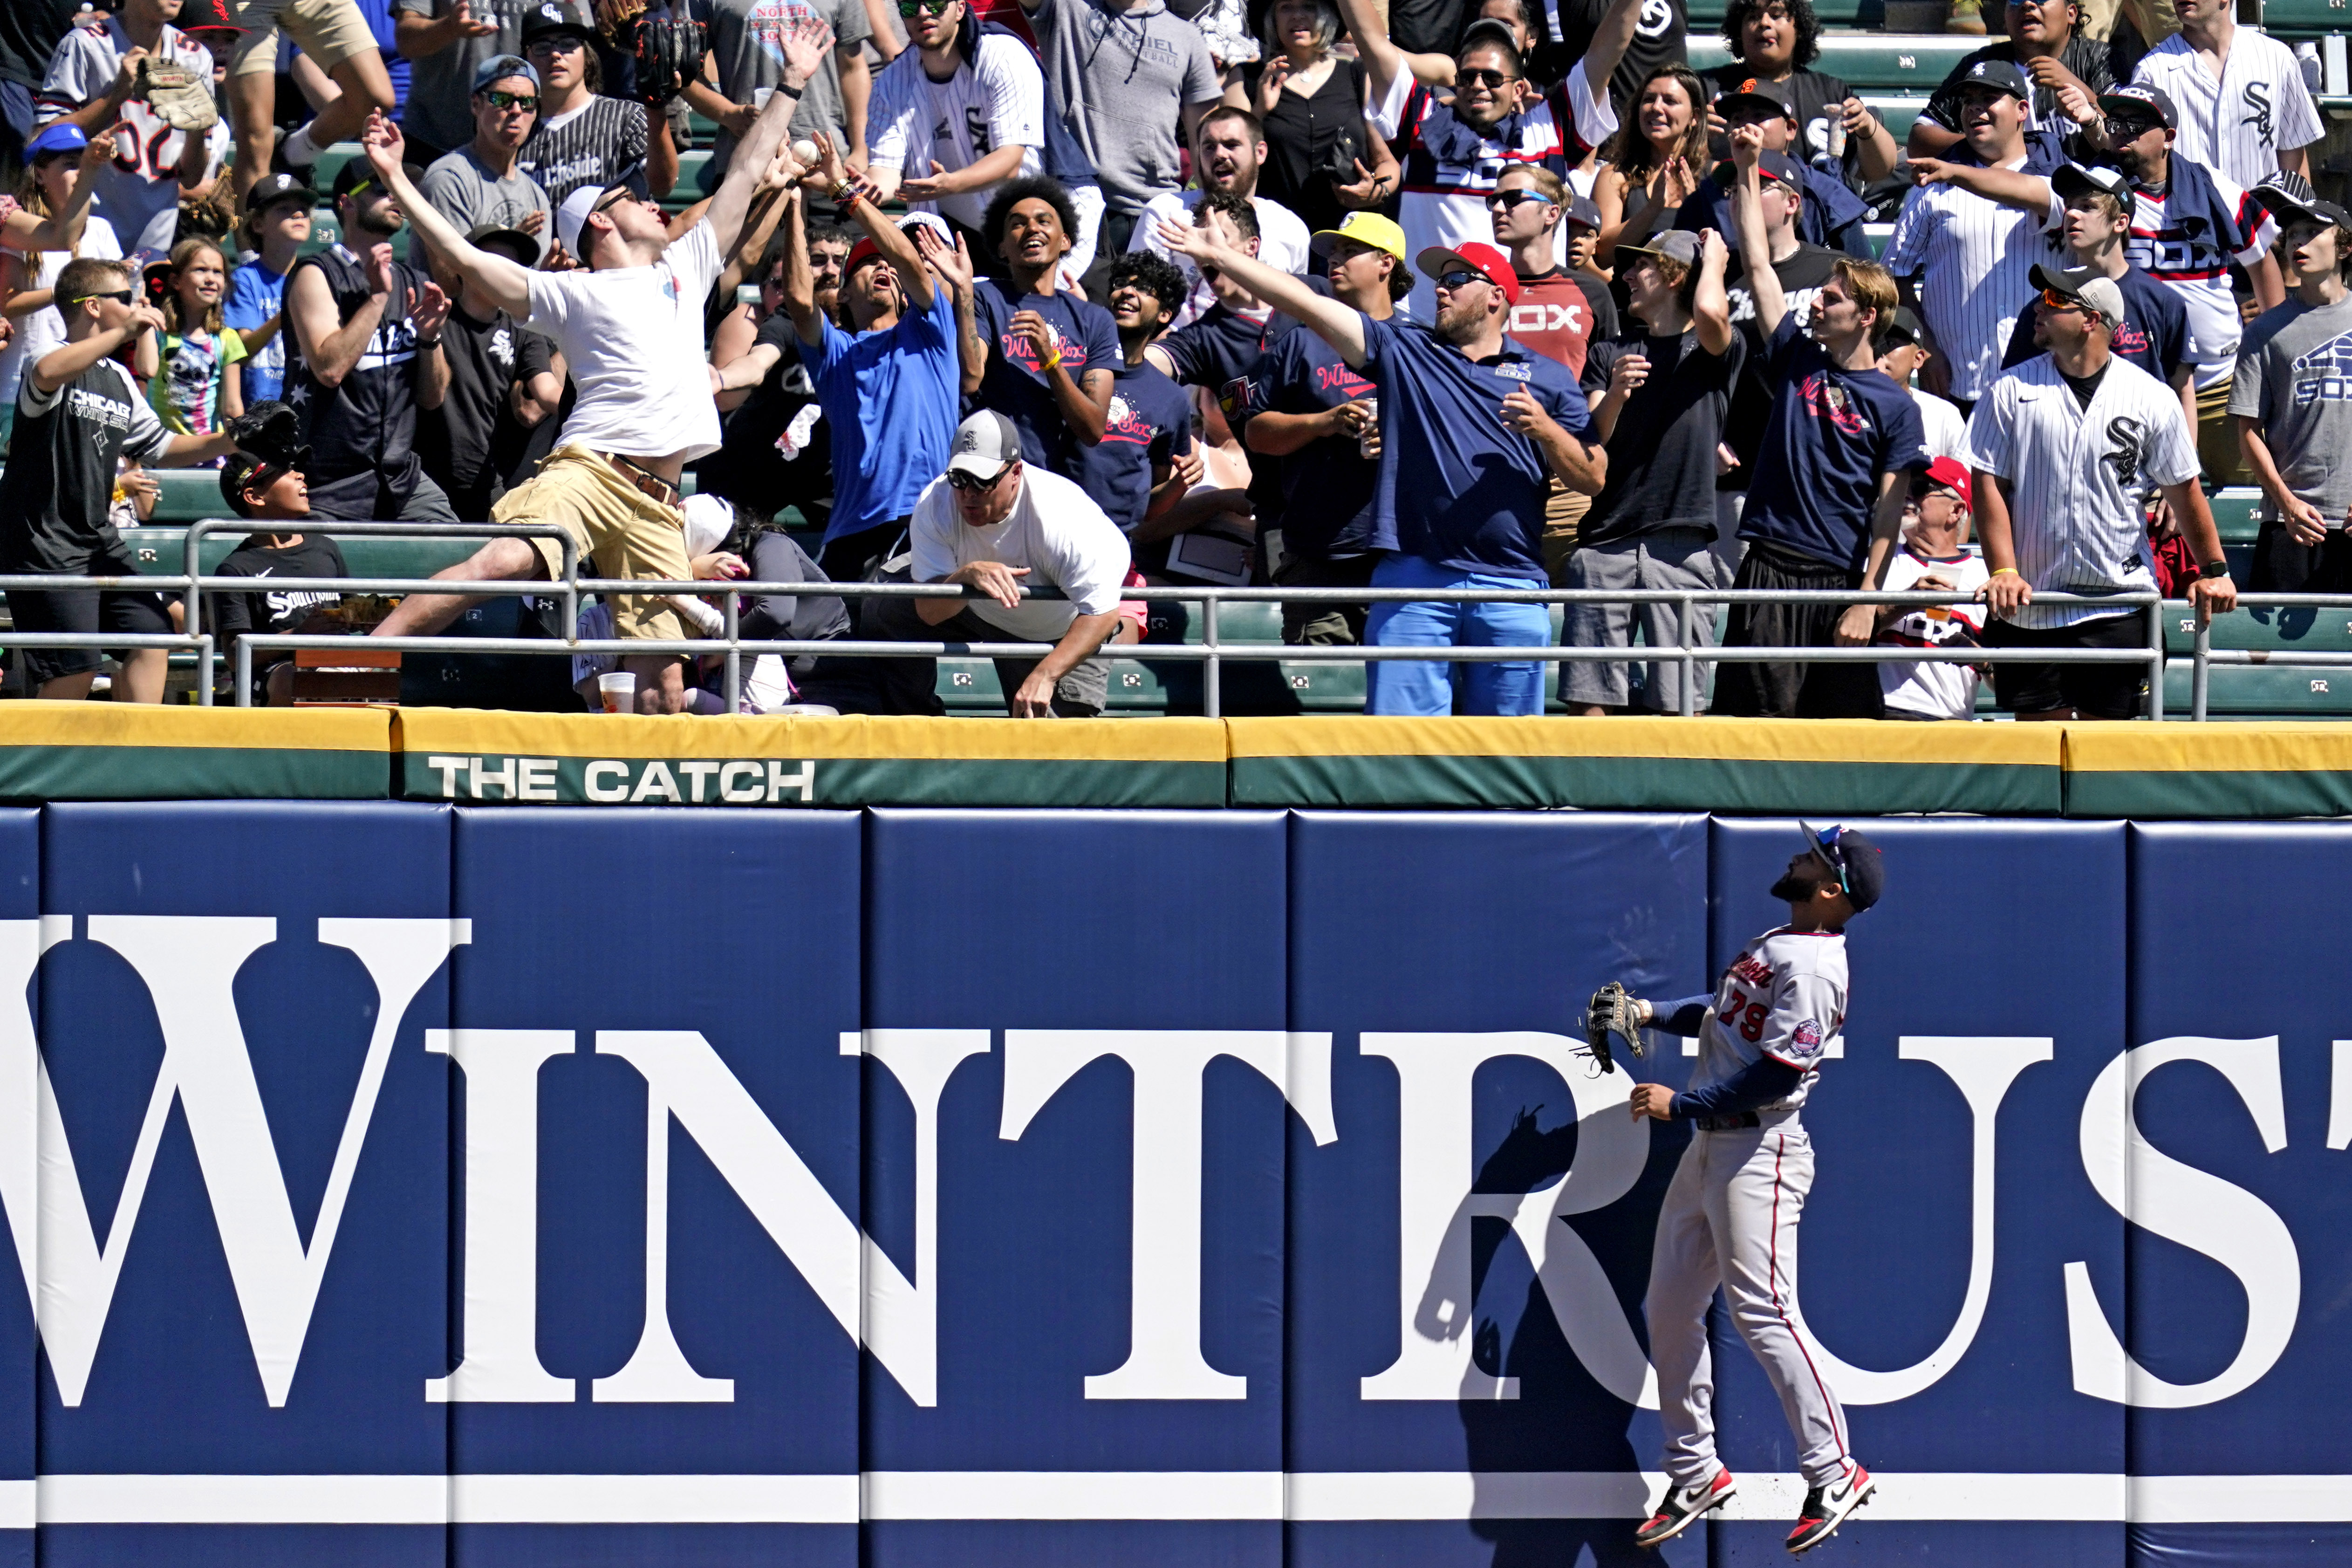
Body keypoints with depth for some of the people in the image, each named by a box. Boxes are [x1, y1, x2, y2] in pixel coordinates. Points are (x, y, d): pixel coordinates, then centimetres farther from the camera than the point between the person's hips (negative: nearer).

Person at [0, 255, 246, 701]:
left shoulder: (119, 381, 16)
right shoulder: (60, 367, -11)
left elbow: (159, 447, 24)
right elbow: (46, 375, -37)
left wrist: (229, 442, 9)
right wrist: (123, 333, -38)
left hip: (99, 540, 9)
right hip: (45, 544, -9)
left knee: (153, 636, 2)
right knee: (75, 668, -12)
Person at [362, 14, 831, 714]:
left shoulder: (685, 270, 28)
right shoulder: (572, 294, 12)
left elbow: (746, 175, 34)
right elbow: (469, 260, 5)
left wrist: (791, 84, 37)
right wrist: (398, 184, 0)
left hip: (658, 503, 5)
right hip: (590, 468, -5)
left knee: (664, 683, -3)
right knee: (506, 559, -30)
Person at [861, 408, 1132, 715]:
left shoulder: (1063, 518, -36)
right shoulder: (936, 504, -24)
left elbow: (1103, 612, -36)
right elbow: (929, 613, -26)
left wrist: (1044, 676, -46)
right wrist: (967, 575, -48)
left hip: (1059, 633, -4)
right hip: (974, 607, 4)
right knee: (886, 612, -13)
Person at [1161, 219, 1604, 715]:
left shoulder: (1547, 378, 14)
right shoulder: (1403, 351, 15)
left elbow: (1593, 479, 11)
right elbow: (1308, 305, 10)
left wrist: (1545, 430, -7)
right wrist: (1220, 257, 4)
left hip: (1510, 588, 0)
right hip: (1413, 579, 0)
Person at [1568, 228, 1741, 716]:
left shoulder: (1716, 353, 7)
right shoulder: (1610, 355, 19)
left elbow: (1710, 314, -18)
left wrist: (1713, 260, 3)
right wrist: (1614, 396, -12)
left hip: (1683, 548, -3)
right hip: (1606, 541, 3)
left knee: (1677, 704, -5)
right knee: (1589, 699, -4)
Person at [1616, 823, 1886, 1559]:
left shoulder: (1813, 964, -16)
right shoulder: (1775, 944, 14)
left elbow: (1780, 1071, -22)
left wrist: (1682, 1105, -18)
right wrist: (1652, 1014, 18)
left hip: (1758, 1152, -10)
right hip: (1710, 1149, 10)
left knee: (1761, 1311, -16)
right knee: (1669, 1310, 11)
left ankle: (1833, 1471, -13)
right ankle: (1695, 1474, 20)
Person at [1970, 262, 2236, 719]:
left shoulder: (2152, 399, 0)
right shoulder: (2012, 391, 1)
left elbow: (2184, 491, 7)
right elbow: (1990, 486, 0)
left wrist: (2214, 571, 7)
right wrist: (2003, 571, -9)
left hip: (2118, 608, -1)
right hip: (2030, 607, 1)